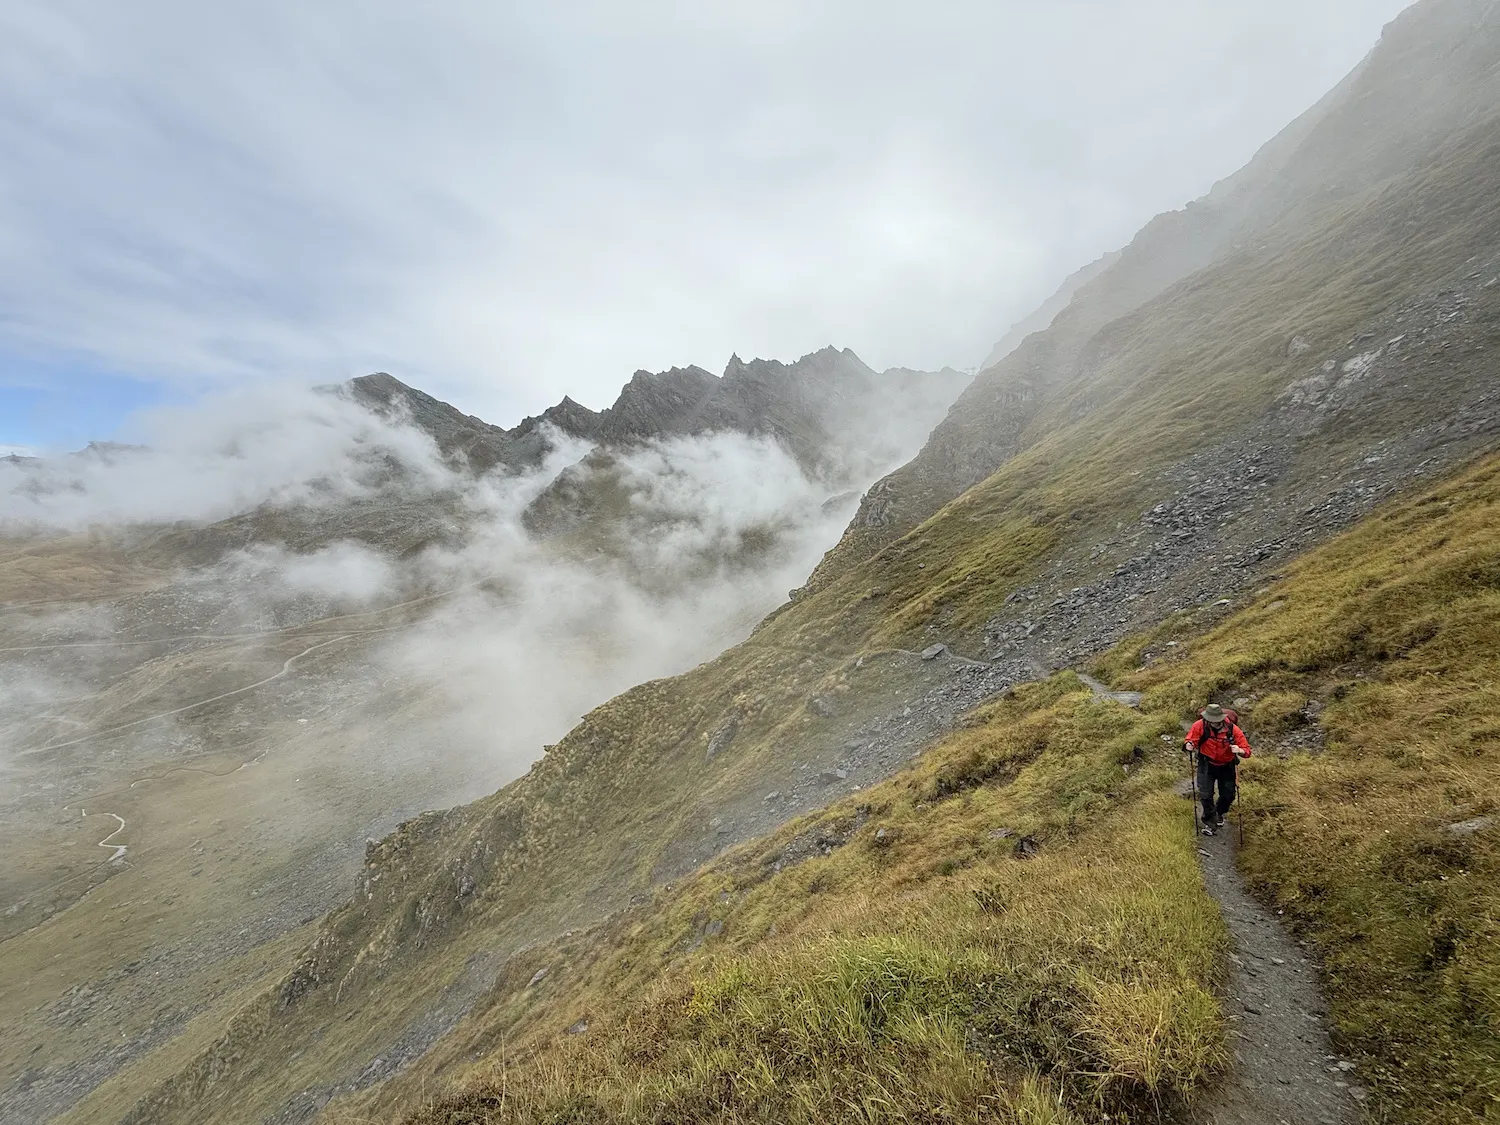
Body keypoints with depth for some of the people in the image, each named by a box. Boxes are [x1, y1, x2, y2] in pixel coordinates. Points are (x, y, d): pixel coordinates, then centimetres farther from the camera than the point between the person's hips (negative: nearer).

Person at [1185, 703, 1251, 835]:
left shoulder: (1232, 729, -23)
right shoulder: (1200, 725, -23)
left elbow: (1247, 751, -20)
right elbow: (1189, 740, -15)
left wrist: (1239, 750, -43)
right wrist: (1188, 745, -38)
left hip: (1226, 766, 1)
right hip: (1206, 764, -1)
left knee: (1228, 796, 12)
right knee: (1205, 795, -5)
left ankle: (1219, 813, 44)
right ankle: (1210, 822, 16)